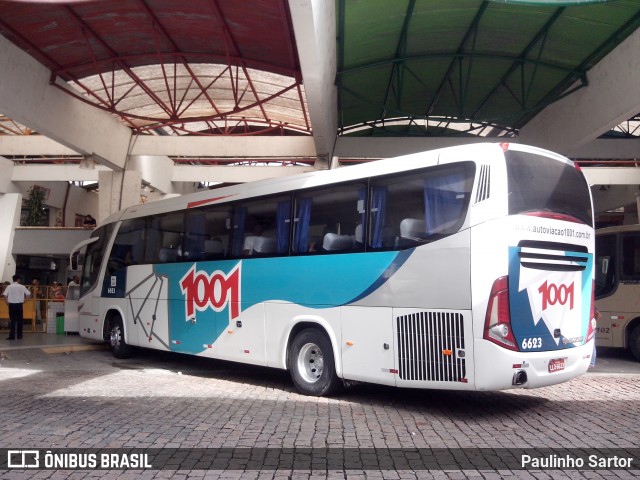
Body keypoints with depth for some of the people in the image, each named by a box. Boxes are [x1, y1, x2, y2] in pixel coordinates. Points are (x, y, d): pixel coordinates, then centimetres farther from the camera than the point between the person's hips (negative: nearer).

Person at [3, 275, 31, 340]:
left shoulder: (9, 287, -4)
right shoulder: (22, 287, 0)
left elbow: (4, 295, -13)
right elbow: (29, 294, 0)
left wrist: (7, 301, -2)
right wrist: (24, 300, 8)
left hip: (12, 304, -1)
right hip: (19, 304, 1)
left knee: (12, 320, 1)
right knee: (20, 320, 8)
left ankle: (12, 336, -3)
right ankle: (19, 335, 12)